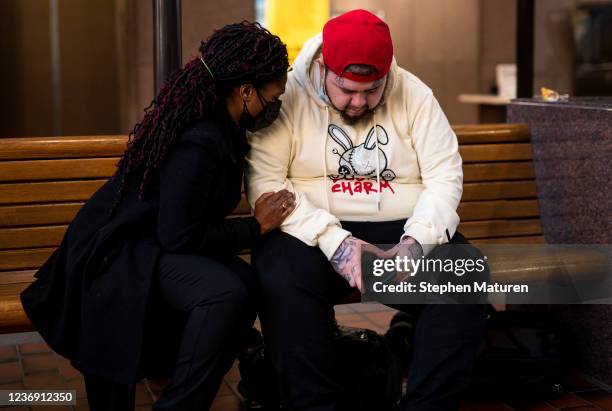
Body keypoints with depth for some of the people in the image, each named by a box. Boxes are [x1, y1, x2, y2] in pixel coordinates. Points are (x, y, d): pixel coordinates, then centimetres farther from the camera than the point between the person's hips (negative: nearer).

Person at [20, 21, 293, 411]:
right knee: (225, 292, -33)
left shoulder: (219, 124, 3)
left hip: (151, 239, 9)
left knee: (247, 283, -17)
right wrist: (257, 226, -15)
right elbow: (179, 237, -24)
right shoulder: (200, 143, -26)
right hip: (119, 252, -9)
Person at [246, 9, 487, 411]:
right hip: (313, 234, -2)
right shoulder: (286, 94, -6)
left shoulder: (414, 94, 2)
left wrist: (416, 240, -19)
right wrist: (333, 239, -25)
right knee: (283, 279, -34)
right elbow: (265, 182, -13)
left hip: (405, 232, 3)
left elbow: (445, 175, 0)